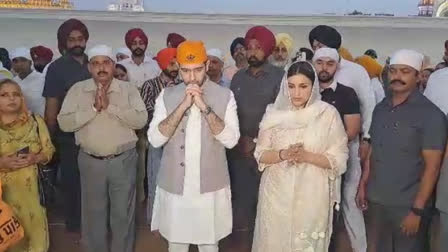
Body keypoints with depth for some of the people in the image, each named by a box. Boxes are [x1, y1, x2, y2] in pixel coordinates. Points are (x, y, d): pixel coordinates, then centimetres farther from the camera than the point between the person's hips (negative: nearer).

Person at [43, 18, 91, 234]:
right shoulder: (56, 68, -6)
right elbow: (52, 105, -6)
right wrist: (50, 136, -5)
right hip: (69, 135, -3)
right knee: (71, 179, 10)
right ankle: (73, 222, 26)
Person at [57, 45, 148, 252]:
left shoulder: (128, 89, -2)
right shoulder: (77, 90, 0)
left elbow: (141, 119, -14)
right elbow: (64, 123, -9)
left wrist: (110, 106, -21)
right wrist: (93, 108, -19)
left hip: (123, 160, -1)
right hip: (90, 161, 1)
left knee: (123, 213, 11)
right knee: (93, 213, 15)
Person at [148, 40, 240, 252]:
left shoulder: (225, 96, -5)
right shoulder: (167, 95, -2)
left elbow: (231, 140, -15)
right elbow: (155, 139, -12)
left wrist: (205, 107, -23)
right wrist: (183, 106, -21)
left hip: (210, 187, -1)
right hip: (174, 186, 1)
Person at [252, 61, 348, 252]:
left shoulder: (328, 114, -6)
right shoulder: (274, 113, 0)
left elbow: (339, 159, -5)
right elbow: (261, 154, 2)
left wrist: (307, 156, -20)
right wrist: (283, 154, -17)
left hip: (312, 195, -1)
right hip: (277, 193, 2)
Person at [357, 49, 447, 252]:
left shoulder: (431, 115, -9)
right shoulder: (380, 108, 7)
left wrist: (417, 210, -13)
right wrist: (363, 185, 7)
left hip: (407, 205, -4)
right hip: (375, 201, 5)